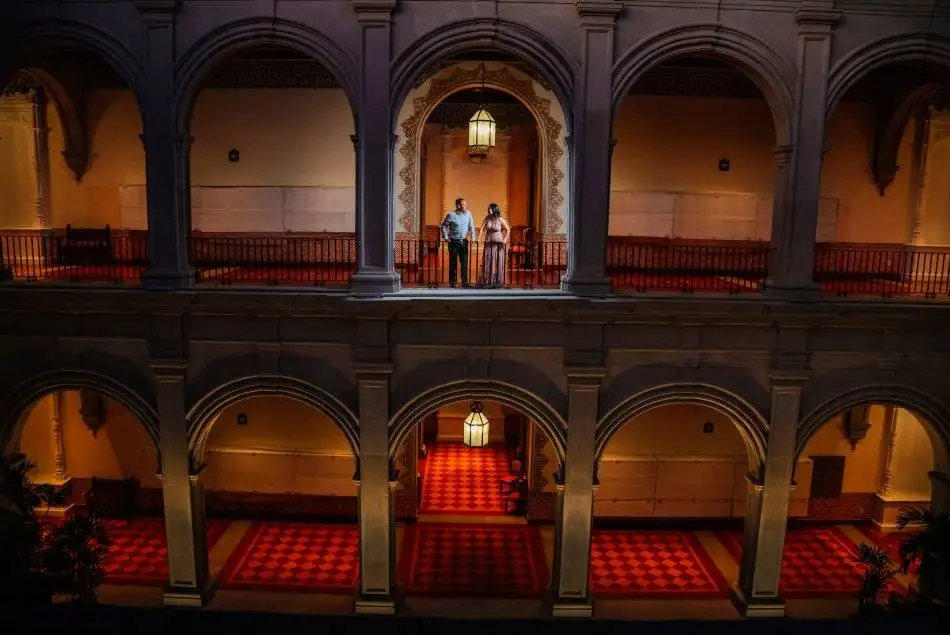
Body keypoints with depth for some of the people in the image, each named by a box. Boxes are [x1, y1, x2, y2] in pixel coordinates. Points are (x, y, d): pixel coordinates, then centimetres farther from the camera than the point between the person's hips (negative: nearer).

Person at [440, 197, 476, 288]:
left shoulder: (468, 214, 1)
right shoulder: (451, 215, -9)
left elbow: (471, 226, 13)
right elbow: (443, 226, 2)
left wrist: (473, 237, 8)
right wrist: (445, 237, -2)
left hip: (464, 241, 3)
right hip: (453, 242, -3)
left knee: (464, 262, 3)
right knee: (453, 263, 2)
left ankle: (465, 282, 10)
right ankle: (452, 283, 10)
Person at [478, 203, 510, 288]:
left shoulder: (501, 220, -6)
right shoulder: (487, 218, 0)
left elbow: (508, 229, 4)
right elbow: (482, 228, -3)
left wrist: (505, 239, -3)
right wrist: (479, 238, -11)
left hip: (498, 243, -2)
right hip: (488, 243, 2)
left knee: (498, 262, 1)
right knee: (488, 262, 0)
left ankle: (497, 281, 9)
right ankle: (488, 281, 7)